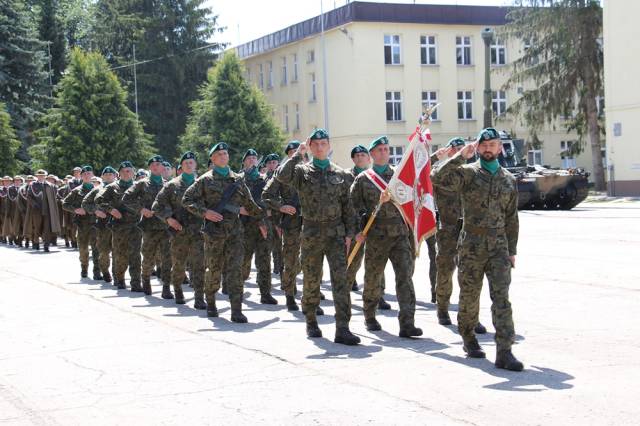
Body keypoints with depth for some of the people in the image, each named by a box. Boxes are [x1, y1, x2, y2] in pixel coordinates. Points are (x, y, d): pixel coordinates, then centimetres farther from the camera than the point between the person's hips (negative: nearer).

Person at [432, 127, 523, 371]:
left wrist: (512, 250, 11)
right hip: (471, 246, -2)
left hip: (499, 247, 2)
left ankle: (504, 352, -10)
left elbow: (511, 218, 16)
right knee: (469, 296, 8)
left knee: (501, 298, -7)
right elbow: (438, 178, -19)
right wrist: (461, 156, -20)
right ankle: (468, 339, 30)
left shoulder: (508, 180, 12)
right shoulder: (467, 173, 0)